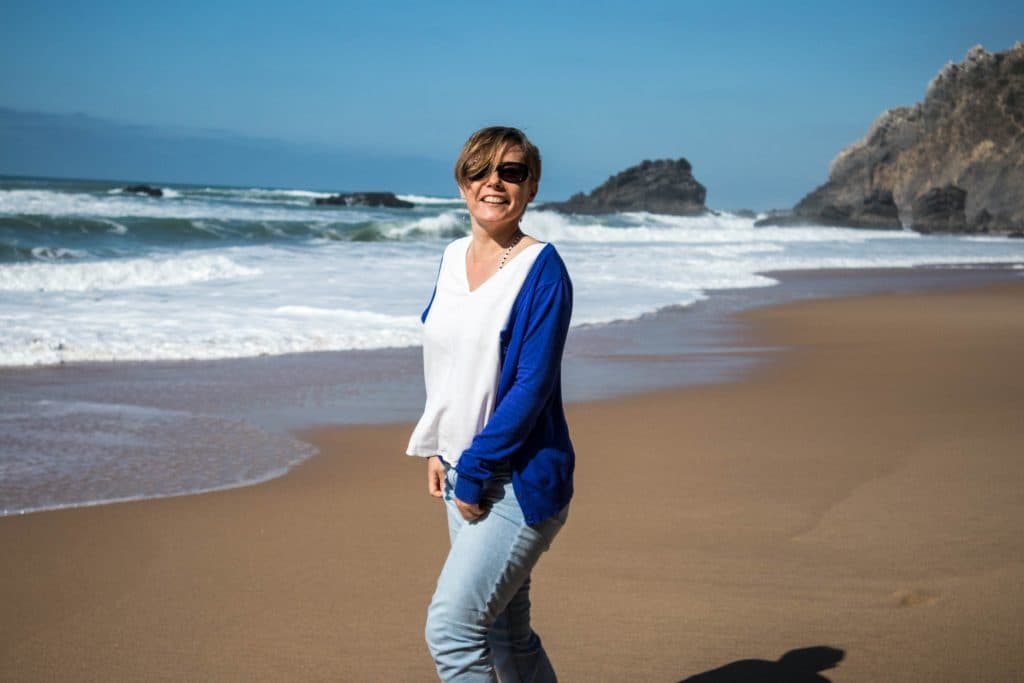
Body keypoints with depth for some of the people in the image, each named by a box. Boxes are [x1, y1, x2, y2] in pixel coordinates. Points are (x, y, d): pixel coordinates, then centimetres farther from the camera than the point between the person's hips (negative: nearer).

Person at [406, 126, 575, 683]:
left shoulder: (541, 269, -13)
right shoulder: (453, 258, 9)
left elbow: (533, 385, -18)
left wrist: (475, 470, -17)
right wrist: (438, 450, 10)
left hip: (519, 480, -8)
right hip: (463, 475, 8)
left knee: (451, 628, -12)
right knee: (505, 637, 15)